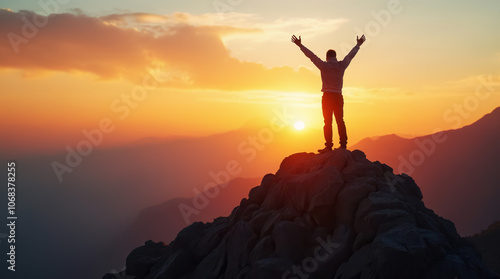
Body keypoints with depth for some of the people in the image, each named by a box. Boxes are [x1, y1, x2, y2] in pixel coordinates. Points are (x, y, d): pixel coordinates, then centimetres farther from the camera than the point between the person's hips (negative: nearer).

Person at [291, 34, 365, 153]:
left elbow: (311, 56, -5)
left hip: (327, 97, -3)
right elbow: (351, 55, 19)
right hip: (338, 96, 4)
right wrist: (358, 45, 34)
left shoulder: (324, 66, -6)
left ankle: (328, 146, -6)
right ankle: (343, 144, 7)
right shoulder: (342, 65, 4)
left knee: (328, 122, -3)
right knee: (340, 121, 7)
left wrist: (300, 45, -1)